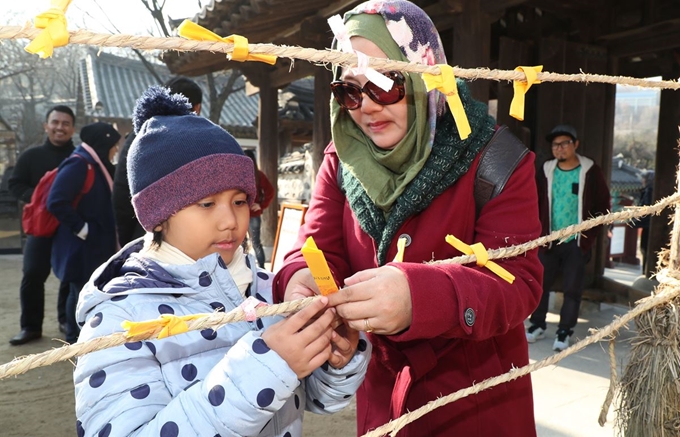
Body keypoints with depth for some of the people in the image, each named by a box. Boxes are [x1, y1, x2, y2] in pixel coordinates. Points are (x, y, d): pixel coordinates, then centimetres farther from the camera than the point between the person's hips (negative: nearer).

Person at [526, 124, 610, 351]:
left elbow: (602, 204, 0)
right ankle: (537, 325, 23)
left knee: (572, 288, 2)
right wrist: (538, 229, 1)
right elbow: (535, 202, 9)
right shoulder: (546, 171, 2)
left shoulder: (590, 171, -4)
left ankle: (564, 332, 13)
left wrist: (591, 233, -6)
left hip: (577, 242, -2)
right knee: (540, 284, 7)